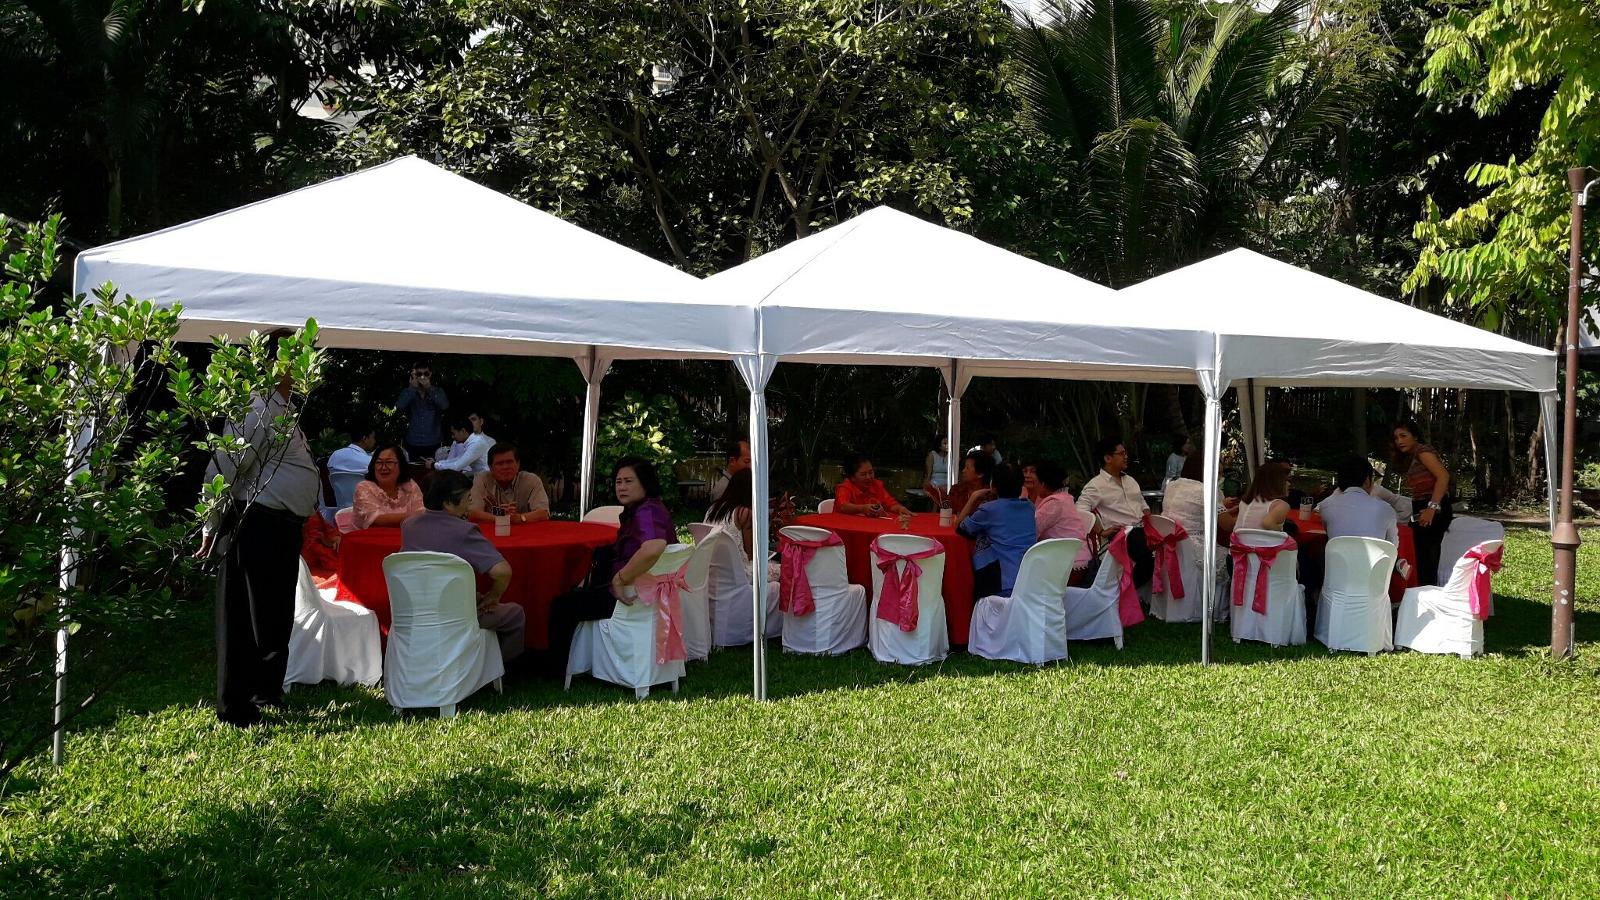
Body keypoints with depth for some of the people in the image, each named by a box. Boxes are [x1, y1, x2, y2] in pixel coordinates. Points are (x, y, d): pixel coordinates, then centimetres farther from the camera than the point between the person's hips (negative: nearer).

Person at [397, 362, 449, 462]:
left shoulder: (438, 392, 3)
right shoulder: (408, 393, 4)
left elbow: (444, 406, -17)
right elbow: (399, 408, -15)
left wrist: (429, 388, -20)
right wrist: (413, 388, -15)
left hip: (433, 444, 0)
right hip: (413, 444, 1)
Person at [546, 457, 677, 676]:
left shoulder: (647, 512, -25)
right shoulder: (638, 510, 9)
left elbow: (654, 547, -46)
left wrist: (620, 580, -35)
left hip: (636, 595, -11)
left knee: (562, 606, -2)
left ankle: (556, 671, 16)